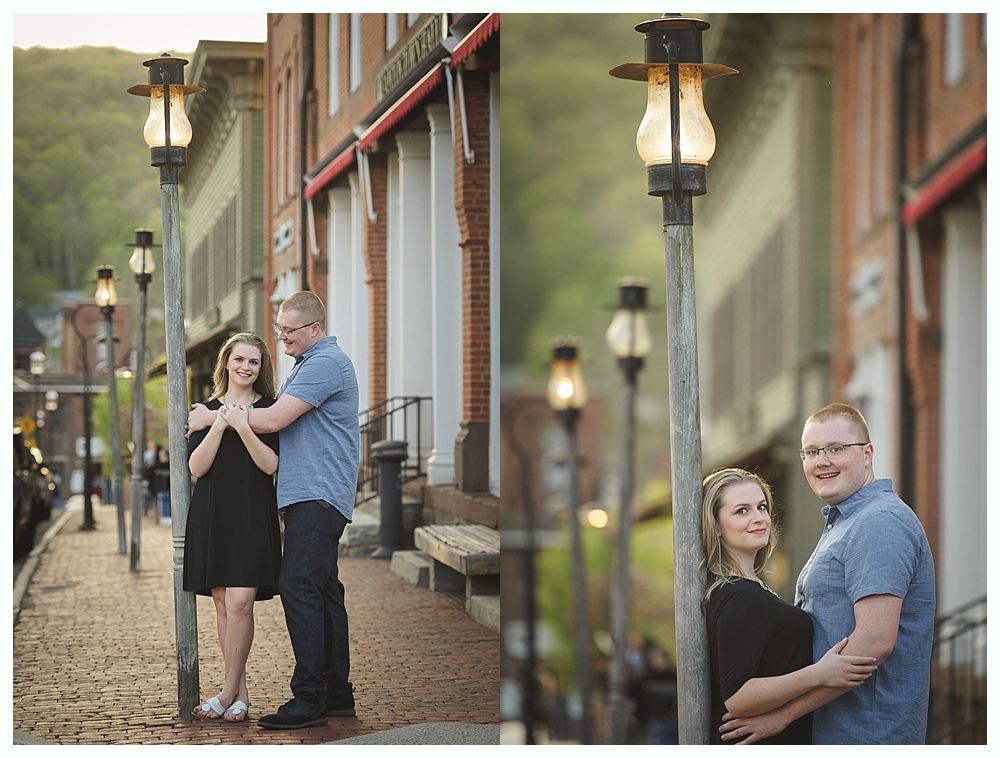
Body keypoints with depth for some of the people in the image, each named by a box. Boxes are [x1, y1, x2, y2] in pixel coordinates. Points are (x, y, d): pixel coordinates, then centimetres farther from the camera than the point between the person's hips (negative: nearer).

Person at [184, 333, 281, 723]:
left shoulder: (269, 409, 3)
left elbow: (271, 464, -8)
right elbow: (197, 467, -1)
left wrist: (242, 426, -19)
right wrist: (220, 425, -13)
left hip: (253, 516, -3)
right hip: (212, 515, 3)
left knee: (240, 602, -13)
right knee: (222, 603, 4)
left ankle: (229, 692, -5)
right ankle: (240, 692, 10)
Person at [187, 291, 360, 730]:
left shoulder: (326, 364, -13)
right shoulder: (307, 362, 22)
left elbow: (274, 419, -17)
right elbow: (278, 418, 28)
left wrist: (212, 417, -8)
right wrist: (217, 416, 17)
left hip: (317, 494, -11)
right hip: (308, 496, 11)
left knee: (299, 587, -15)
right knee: (323, 591, 11)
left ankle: (309, 699, -18)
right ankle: (337, 693, 14)